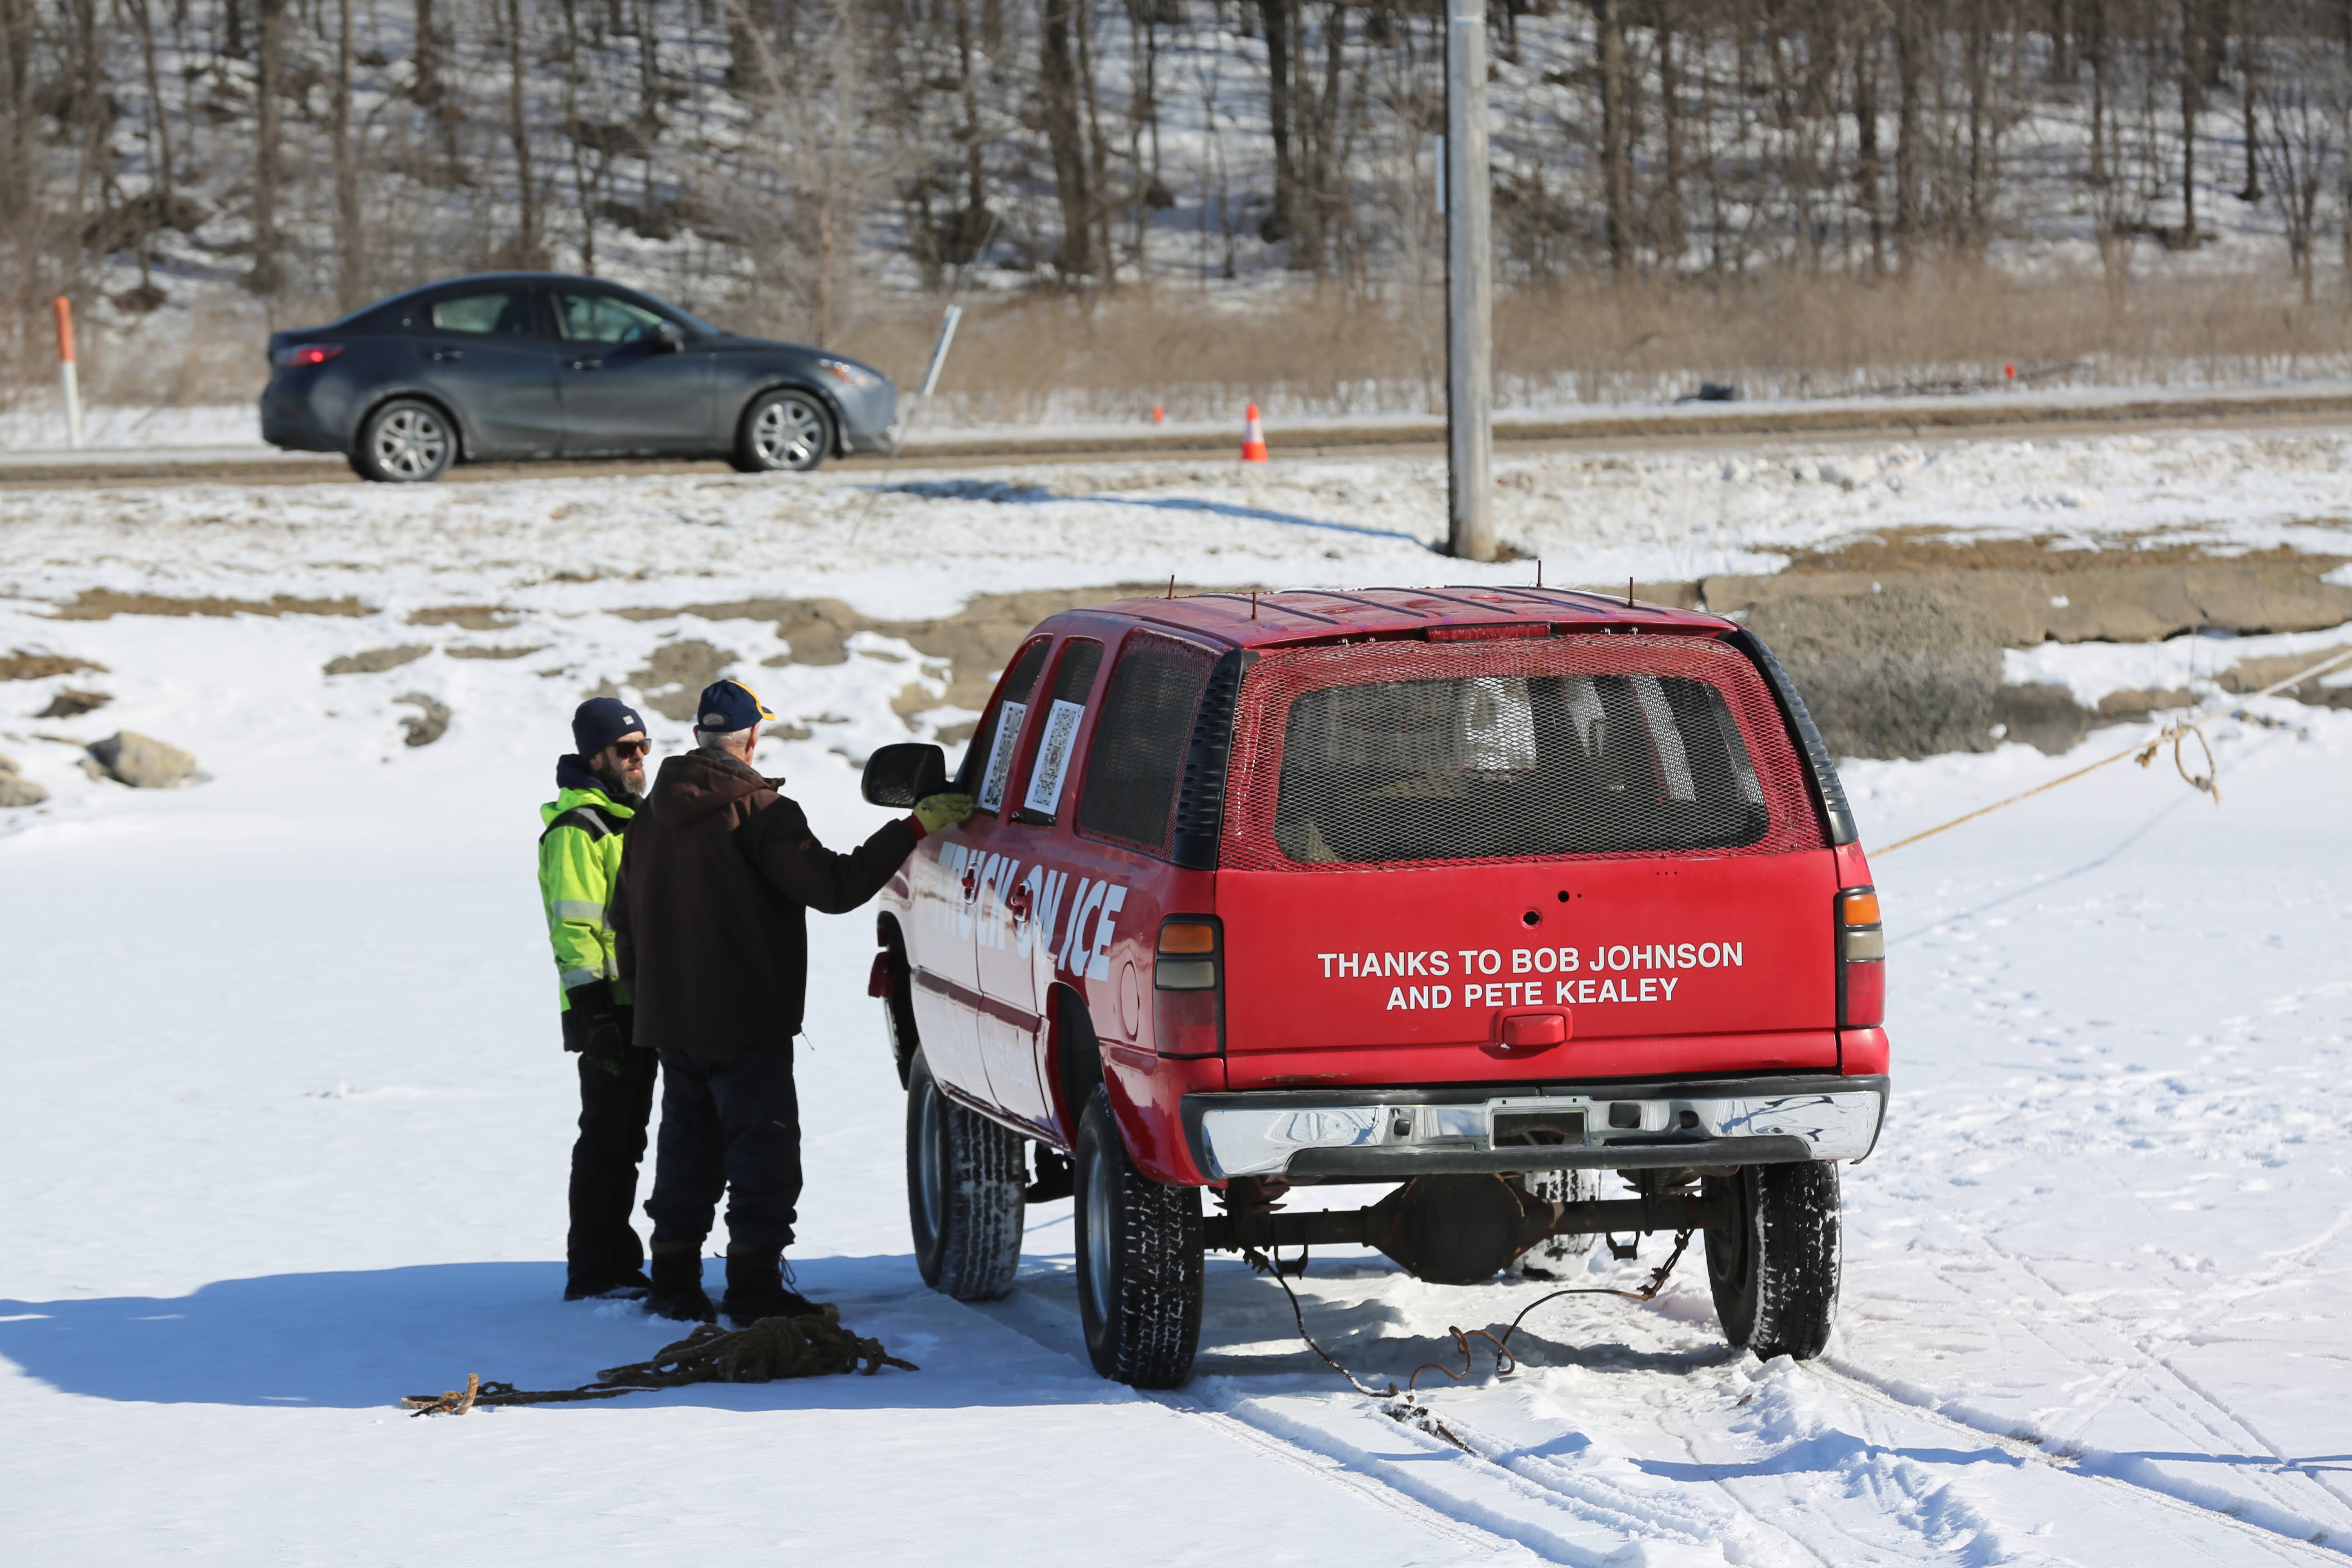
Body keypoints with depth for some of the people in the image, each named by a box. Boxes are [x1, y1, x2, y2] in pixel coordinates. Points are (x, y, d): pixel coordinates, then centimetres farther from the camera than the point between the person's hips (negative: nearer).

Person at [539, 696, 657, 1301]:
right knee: (605, 1138, -7)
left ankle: (618, 1262, 20)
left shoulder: (632, 817, 18)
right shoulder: (577, 830, -13)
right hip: (607, 1011, -9)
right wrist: (595, 1012, -23)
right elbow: (573, 931, -18)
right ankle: (591, 1272, -3)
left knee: (626, 1139, 13)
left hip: (643, 1009, 9)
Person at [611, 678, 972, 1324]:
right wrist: (914, 828, -16)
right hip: (746, 1022, -7)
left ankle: (675, 1282, 17)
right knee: (762, 1149, -1)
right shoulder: (758, 812, -13)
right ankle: (754, 1286, -4)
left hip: (672, 1022, 7)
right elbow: (833, 885, -19)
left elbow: (625, 919, 18)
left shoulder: (650, 818, 11)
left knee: (687, 1148, 15)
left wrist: (646, 993, 29)